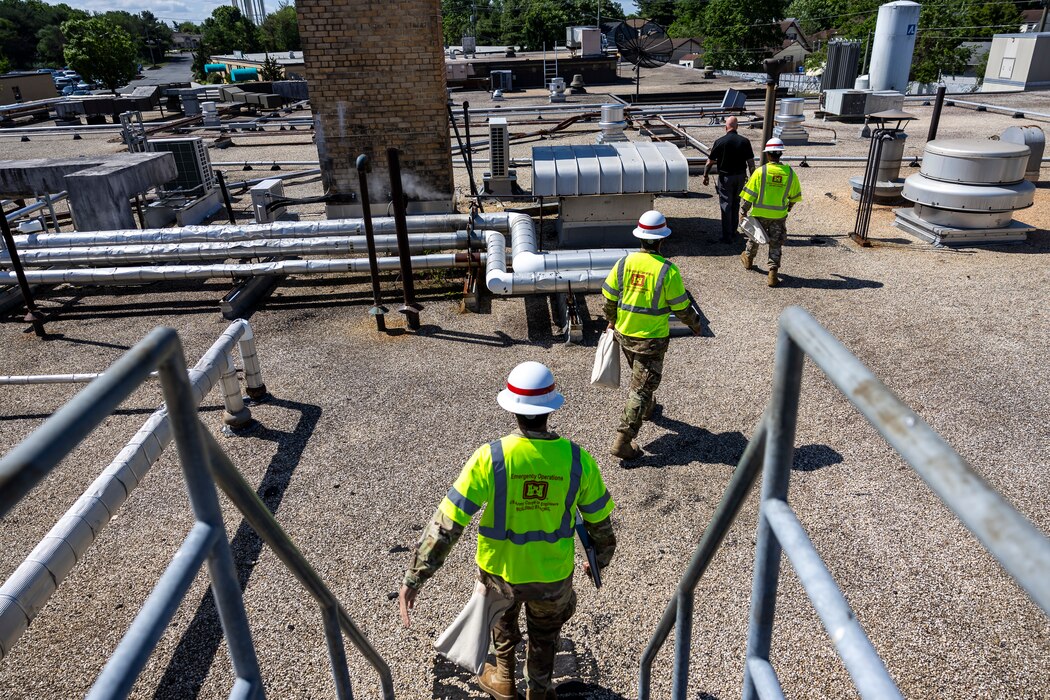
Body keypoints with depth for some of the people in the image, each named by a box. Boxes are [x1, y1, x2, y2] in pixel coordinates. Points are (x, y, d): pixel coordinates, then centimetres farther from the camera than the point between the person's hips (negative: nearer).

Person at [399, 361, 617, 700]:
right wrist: (600, 558, 15)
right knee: (544, 635, 31)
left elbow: (446, 523, -23)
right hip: (554, 575, 1)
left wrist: (414, 577, -13)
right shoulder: (578, 460, -20)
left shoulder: (489, 458, -26)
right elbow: (599, 522, -5)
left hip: (500, 570, 0)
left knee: (502, 619, 35)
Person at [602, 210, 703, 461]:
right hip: (651, 339, -5)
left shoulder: (624, 262, -8)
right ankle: (623, 441, 1)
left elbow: (609, 298, 0)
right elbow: (681, 307, -11)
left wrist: (611, 320, 19)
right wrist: (695, 324, 9)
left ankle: (646, 406, 57)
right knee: (642, 387, 3)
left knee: (639, 374, 30)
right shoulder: (667, 271, -20)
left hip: (624, 334, 5)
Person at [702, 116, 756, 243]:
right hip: (740, 176, 3)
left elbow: (710, 162, -7)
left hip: (726, 177, -3)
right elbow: (751, 162, -2)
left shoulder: (720, 142, -12)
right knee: (736, 204, 19)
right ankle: (733, 230, 29)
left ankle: (727, 236, 1)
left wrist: (705, 176, 6)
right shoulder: (745, 141, -4)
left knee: (726, 205, 2)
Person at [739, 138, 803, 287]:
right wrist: (789, 206, 25)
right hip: (779, 216, 1)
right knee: (776, 244, 8)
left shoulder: (761, 171, -15)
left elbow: (750, 194, -12)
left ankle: (748, 259, 45)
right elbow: (794, 196, 7)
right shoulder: (790, 173, -6)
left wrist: (744, 210, -2)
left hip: (760, 213, -1)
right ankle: (773, 272, 0)